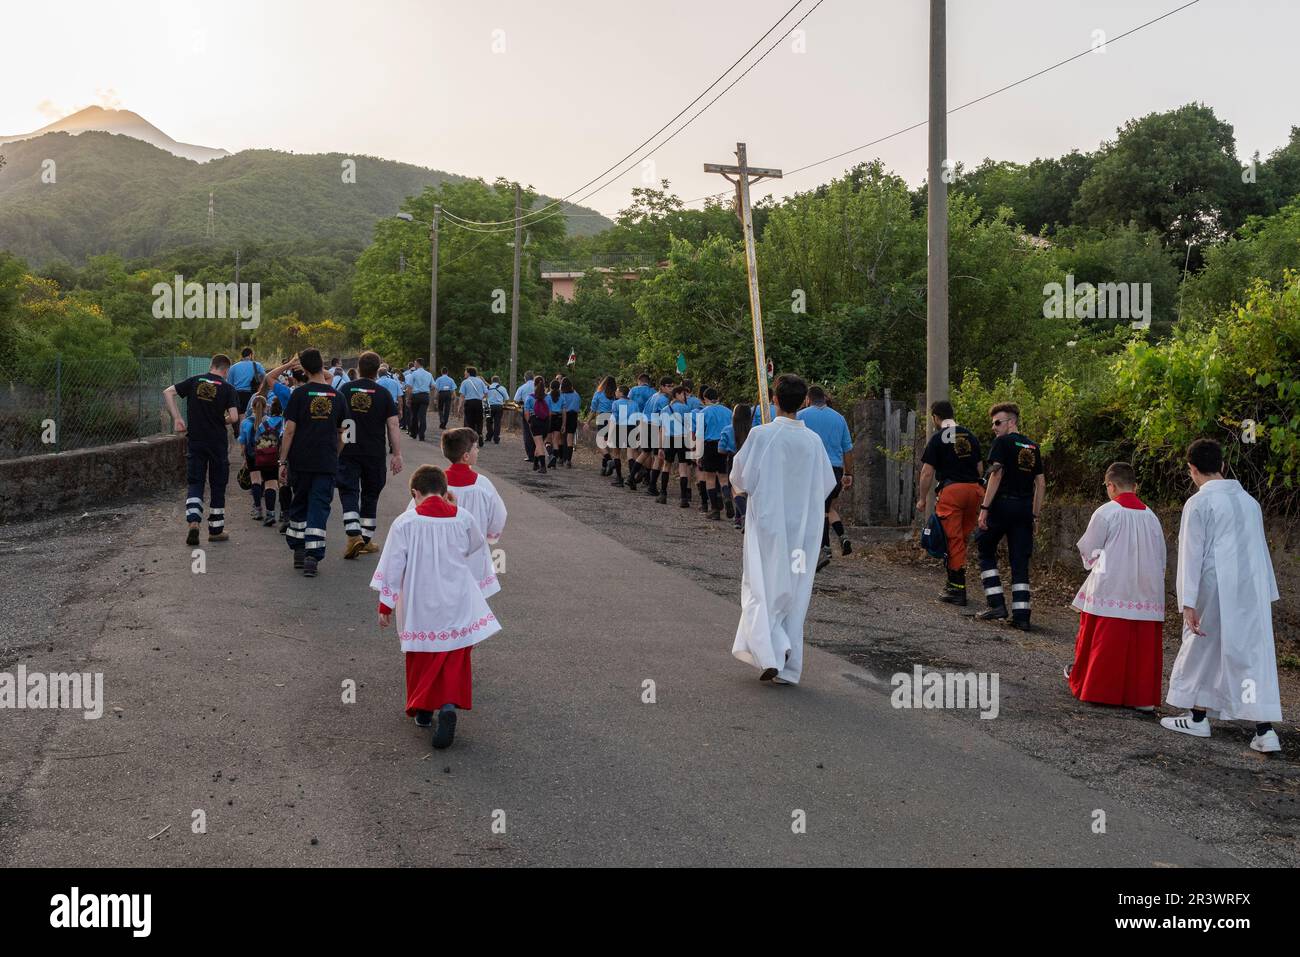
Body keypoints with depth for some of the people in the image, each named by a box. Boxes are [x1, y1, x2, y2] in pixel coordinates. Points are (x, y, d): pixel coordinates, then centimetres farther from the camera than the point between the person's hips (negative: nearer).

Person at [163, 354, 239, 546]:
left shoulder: (194, 381, 3)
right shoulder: (228, 388, -5)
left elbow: (167, 392, -1)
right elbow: (234, 417, -13)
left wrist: (176, 418, 0)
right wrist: (222, 422, 8)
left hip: (195, 441, 2)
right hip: (218, 442, -2)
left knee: (194, 483, 6)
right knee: (218, 486, 10)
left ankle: (193, 521, -16)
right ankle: (216, 530, 17)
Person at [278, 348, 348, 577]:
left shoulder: (300, 394, -5)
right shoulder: (337, 396, 4)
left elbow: (290, 430, -7)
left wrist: (282, 462, -2)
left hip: (301, 460, -1)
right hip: (327, 462, 1)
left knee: (300, 503, 16)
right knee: (319, 506, -1)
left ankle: (298, 551, 23)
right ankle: (313, 556, -11)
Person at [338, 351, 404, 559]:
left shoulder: (344, 390, 1)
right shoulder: (384, 394, -3)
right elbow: (392, 425, -6)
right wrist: (397, 455, -2)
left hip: (348, 451, 0)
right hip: (374, 454, 0)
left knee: (348, 493, -1)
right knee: (370, 495, 12)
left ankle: (353, 534, -21)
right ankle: (366, 539, 18)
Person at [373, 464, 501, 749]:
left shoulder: (404, 523, -10)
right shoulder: (462, 518, -5)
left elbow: (392, 568, -6)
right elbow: (475, 546, 16)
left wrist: (385, 605, 5)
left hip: (419, 608, -1)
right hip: (456, 605, 1)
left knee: (421, 658, 18)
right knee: (454, 660, 9)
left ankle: (422, 710, 29)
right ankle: (449, 706, -11)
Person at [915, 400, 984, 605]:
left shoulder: (938, 438, -3)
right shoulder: (970, 436, 13)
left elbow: (927, 473, -5)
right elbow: (980, 468, 16)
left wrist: (922, 499, 3)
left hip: (951, 489, -5)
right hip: (973, 489, 5)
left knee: (954, 540, 0)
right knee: (963, 538, 15)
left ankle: (957, 589, 0)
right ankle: (954, 581, 22)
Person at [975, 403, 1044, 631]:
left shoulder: (1002, 442, -4)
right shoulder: (1033, 447, 15)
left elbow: (996, 474, -14)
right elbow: (1041, 484, 14)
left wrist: (984, 508, -15)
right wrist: (1034, 515, 18)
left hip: (1003, 504, -5)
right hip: (1025, 508, 5)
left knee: (986, 553, 10)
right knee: (1020, 562, 6)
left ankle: (997, 605, 2)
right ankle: (1021, 615, 1)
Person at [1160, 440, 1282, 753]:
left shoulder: (1198, 504, -8)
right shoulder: (1248, 500, 10)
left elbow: (1192, 554, -11)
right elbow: (1261, 549, 16)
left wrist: (1188, 603, -11)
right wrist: (1268, 594, 22)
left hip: (1216, 591, -5)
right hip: (1253, 591, 5)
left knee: (1202, 650, 11)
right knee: (1254, 654, 3)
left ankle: (1198, 718, 21)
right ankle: (1265, 730, -4)